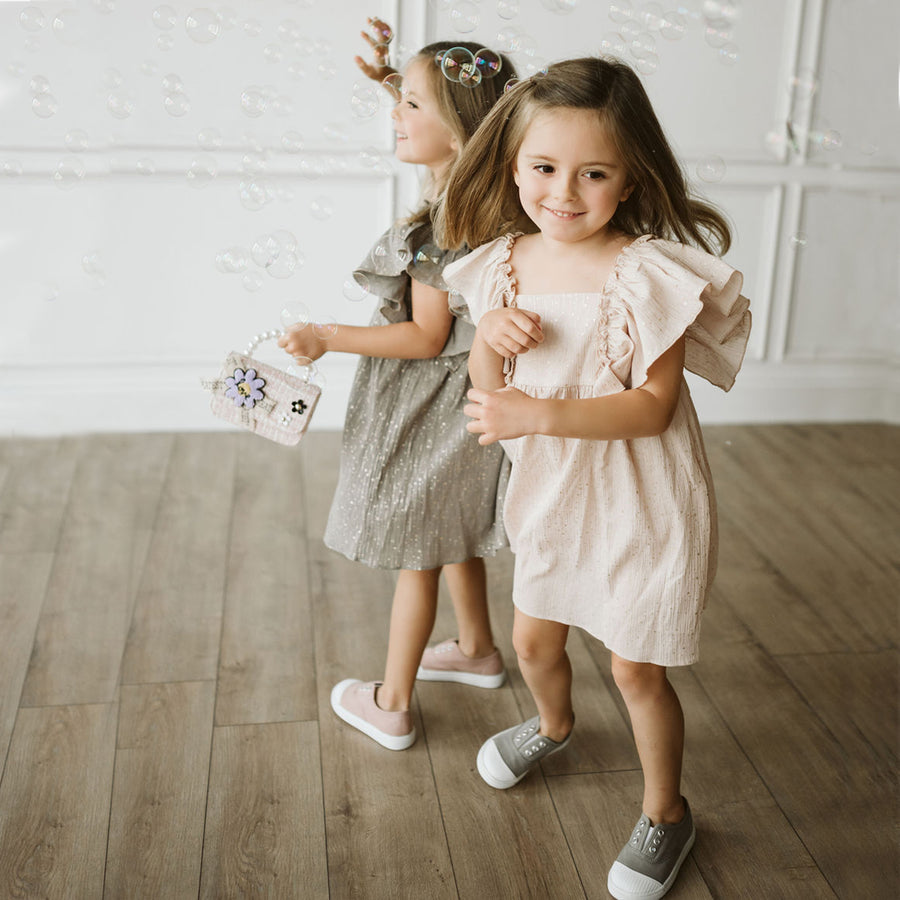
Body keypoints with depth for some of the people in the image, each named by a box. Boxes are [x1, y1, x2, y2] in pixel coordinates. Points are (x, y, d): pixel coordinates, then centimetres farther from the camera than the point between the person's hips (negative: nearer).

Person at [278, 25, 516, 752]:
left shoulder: (441, 225, -26)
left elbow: (427, 338, -25)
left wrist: (328, 339, -22)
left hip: (429, 412, -9)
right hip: (453, 402, 9)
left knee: (416, 558, 5)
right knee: (454, 539, 25)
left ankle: (392, 706, 22)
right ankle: (478, 650, 46)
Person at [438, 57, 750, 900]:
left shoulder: (648, 273, -21)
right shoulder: (507, 262, -4)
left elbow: (653, 407, -23)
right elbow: (489, 390, 2)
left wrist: (540, 414, -33)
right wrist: (488, 335, -20)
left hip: (638, 499, -5)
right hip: (551, 491, 6)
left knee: (636, 667, 8)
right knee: (533, 637, 23)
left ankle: (665, 813, 34)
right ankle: (552, 724, 57)